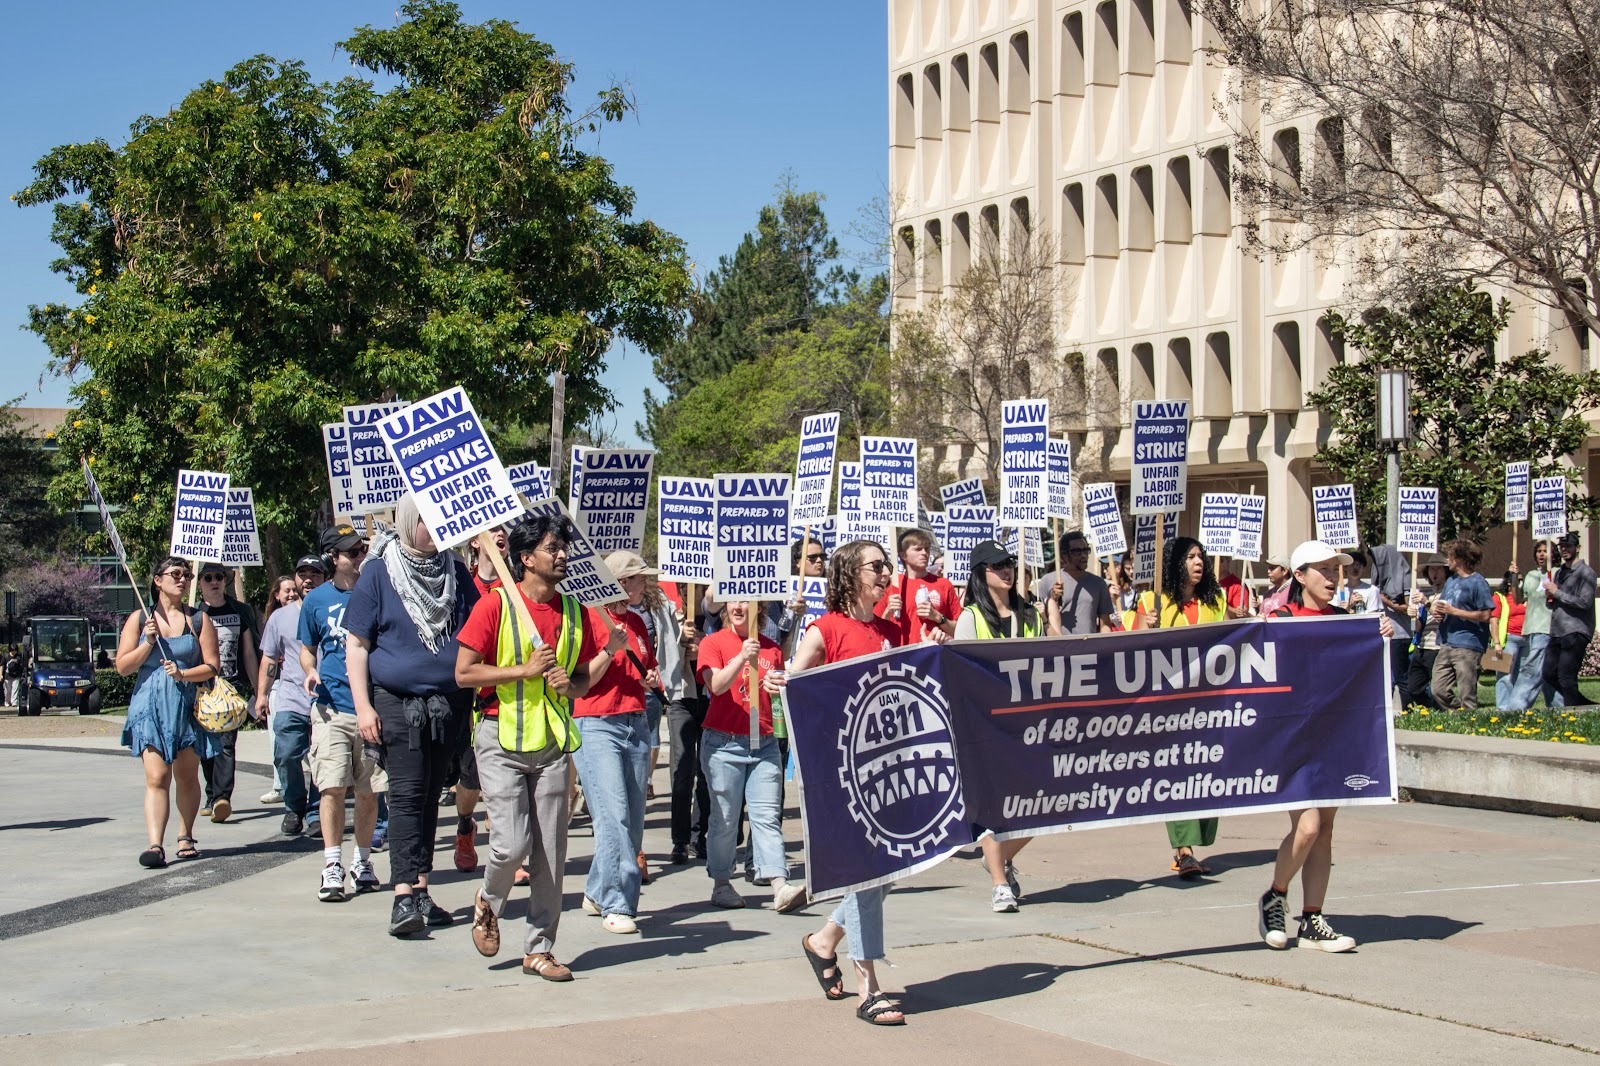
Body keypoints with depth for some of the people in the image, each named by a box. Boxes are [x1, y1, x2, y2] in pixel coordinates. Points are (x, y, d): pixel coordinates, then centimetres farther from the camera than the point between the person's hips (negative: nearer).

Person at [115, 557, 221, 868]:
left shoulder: (199, 620, 7)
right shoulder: (140, 619, 8)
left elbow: (211, 667, 2)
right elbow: (123, 666, 4)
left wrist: (183, 674, -15)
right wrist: (148, 643, -8)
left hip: (188, 707, 1)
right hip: (150, 707, -1)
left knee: (187, 776, 7)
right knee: (156, 777, -12)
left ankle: (185, 837, 23)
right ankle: (155, 845, -21)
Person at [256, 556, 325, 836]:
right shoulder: (280, 616, 15)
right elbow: (269, 658, 19)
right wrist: (262, 694, 12)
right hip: (290, 702, 2)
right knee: (285, 756, -8)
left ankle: (317, 810, 10)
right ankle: (294, 808, 9)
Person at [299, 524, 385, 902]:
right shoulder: (316, 600, 6)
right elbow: (307, 649, 18)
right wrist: (310, 672, -3)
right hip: (332, 705, 0)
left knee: (368, 790, 6)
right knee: (332, 786, -8)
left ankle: (362, 861, 20)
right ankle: (332, 865, -1)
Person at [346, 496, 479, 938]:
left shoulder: (456, 571, 10)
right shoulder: (379, 572, -1)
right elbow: (356, 643, -1)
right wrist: (363, 706, -9)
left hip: (449, 702, 4)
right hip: (397, 701, -4)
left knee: (430, 796, 9)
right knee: (407, 795, -11)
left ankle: (420, 890, 15)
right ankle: (404, 896, -15)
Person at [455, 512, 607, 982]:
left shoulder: (574, 610, 8)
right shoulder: (495, 604, -7)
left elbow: (585, 675, 18)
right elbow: (464, 673, -8)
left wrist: (570, 685, -5)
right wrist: (524, 669, -15)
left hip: (552, 744, 4)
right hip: (502, 741, -4)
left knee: (551, 853, 3)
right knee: (512, 843, -12)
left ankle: (539, 948, 13)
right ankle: (488, 903, 21)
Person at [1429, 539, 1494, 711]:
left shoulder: (1477, 583, -7)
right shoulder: (1451, 580, 18)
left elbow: (1485, 615, -13)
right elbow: (1440, 605, 27)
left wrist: (1453, 611, -14)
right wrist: (1438, 610, 2)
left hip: (1468, 646, -8)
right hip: (1447, 644, 8)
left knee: (1467, 695, -4)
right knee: (1439, 691, 6)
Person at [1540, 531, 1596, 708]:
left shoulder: (1585, 572, -6)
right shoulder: (1559, 572, 18)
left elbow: (1585, 602, -17)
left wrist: (1557, 593, -14)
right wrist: (1549, 597, 1)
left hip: (1576, 632, -8)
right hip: (1557, 632, 8)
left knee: (1566, 677, -12)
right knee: (1549, 675, 9)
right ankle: (1582, 703, 20)